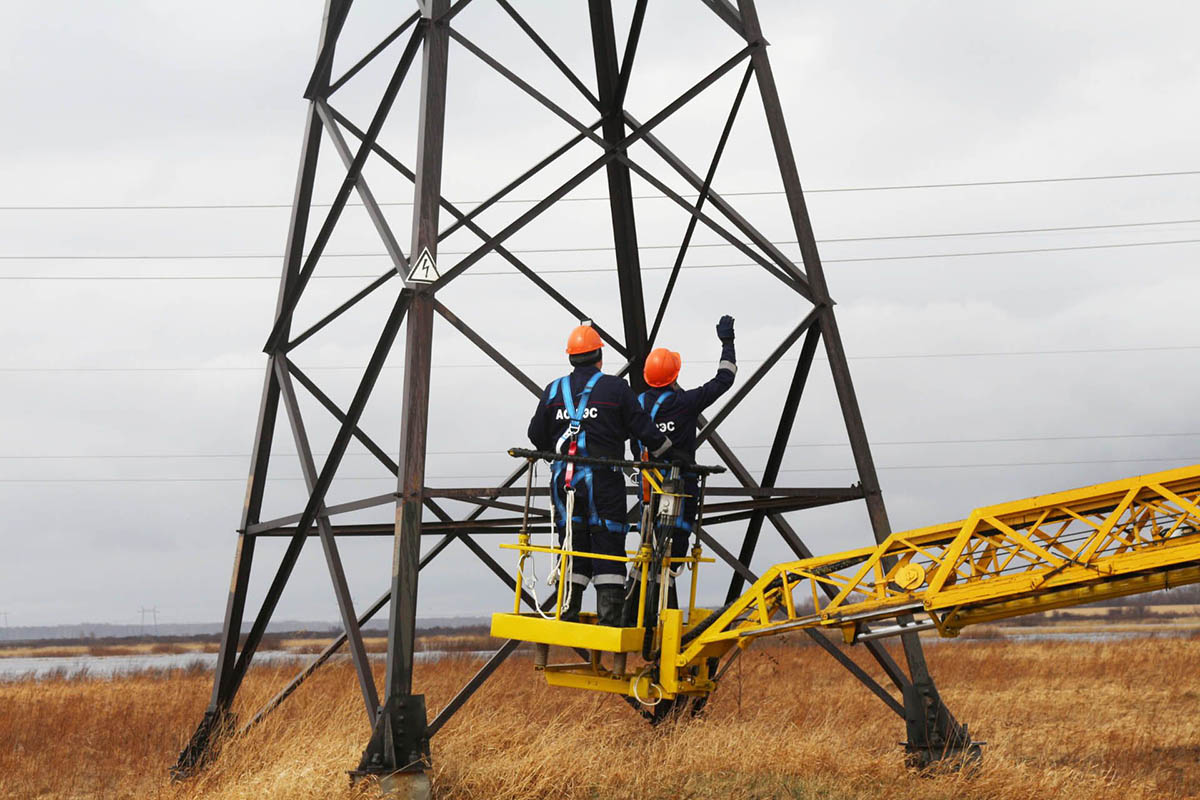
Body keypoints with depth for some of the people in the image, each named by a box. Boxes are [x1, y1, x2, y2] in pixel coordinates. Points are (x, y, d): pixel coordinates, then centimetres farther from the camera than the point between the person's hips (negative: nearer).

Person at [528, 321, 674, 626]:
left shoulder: (554, 390, 7)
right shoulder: (616, 388, -2)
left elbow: (537, 435, 10)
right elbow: (643, 429, -2)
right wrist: (674, 454, 12)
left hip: (564, 479, 3)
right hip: (603, 480, -3)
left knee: (572, 546, 10)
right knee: (608, 547, 0)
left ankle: (567, 617, 7)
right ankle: (609, 617, -5)